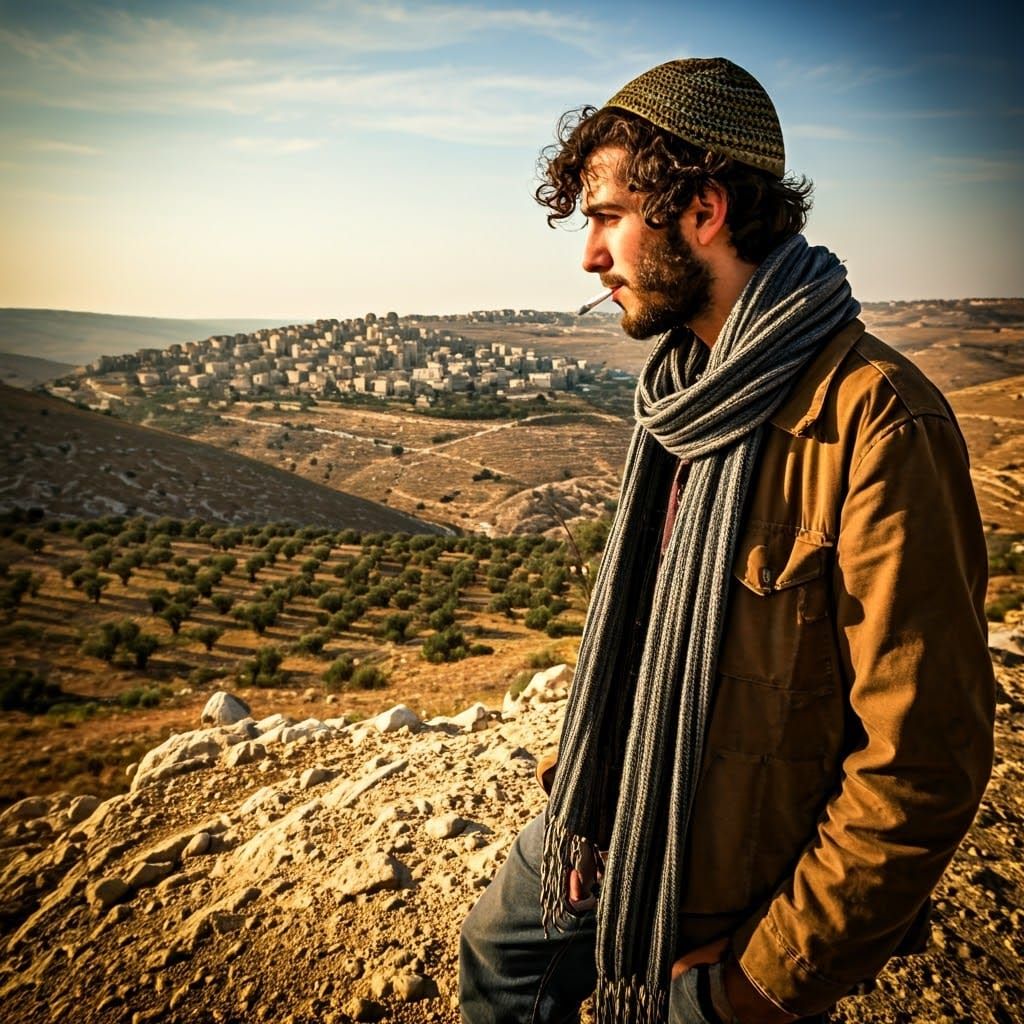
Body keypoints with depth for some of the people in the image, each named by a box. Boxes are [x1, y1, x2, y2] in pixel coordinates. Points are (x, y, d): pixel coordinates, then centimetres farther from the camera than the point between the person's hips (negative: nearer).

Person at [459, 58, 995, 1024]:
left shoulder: (877, 422, -26)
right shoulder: (689, 388, 2)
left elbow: (922, 760, -25)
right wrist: (577, 787, 8)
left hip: (731, 904, -7)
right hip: (609, 821, 8)